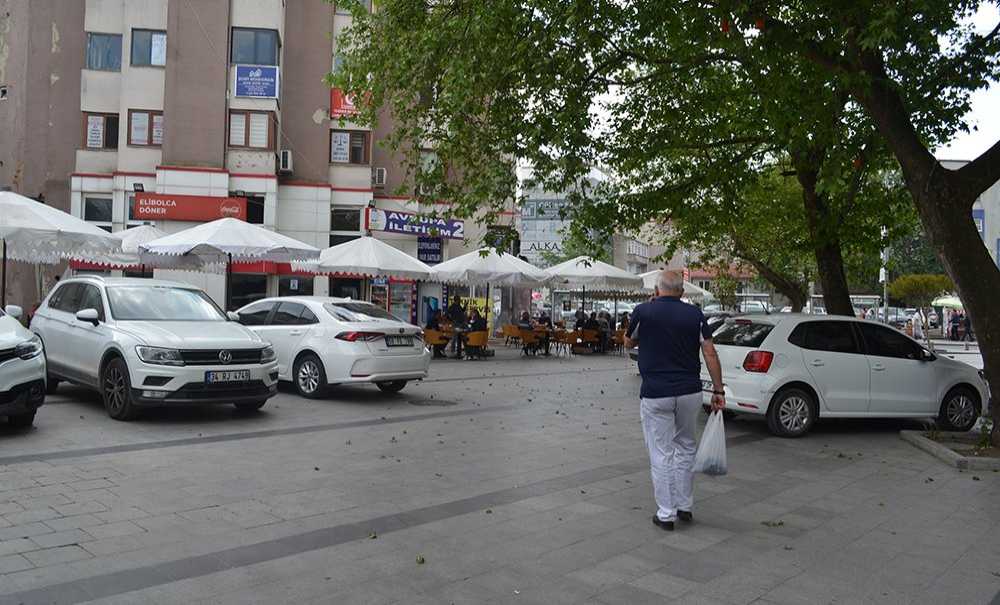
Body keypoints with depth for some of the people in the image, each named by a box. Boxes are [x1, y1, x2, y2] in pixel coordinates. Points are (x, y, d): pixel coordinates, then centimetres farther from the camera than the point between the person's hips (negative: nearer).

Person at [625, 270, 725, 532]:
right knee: (685, 447, 20)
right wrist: (718, 389, 1)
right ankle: (685, 506, 25)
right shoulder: (695, 314, 1)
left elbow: (629, 343, 12)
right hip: (689, 392, 3)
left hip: (655, 394, -3)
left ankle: (666, 514, 9)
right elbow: (710, 353, -4)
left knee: (661, 454, 4)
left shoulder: (643, 311, -5)